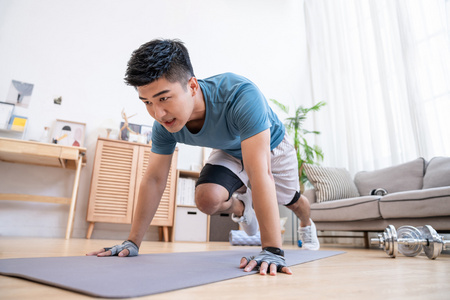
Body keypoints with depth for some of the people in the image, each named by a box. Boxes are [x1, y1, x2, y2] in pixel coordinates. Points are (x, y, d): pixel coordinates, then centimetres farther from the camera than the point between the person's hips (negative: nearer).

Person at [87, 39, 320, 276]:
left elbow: (260, 174, -51)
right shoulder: (164, 124, -28)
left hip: (271, 146, -2)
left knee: (292, 201, 17)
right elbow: (153, 179, -20)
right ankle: (241, 208, 17)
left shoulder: (241, 97, -46)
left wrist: (272, 251, -51)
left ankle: (307, 225, 57)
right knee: (206, 199, -21)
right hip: (230, 152, 3)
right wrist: (132, 242, -17)